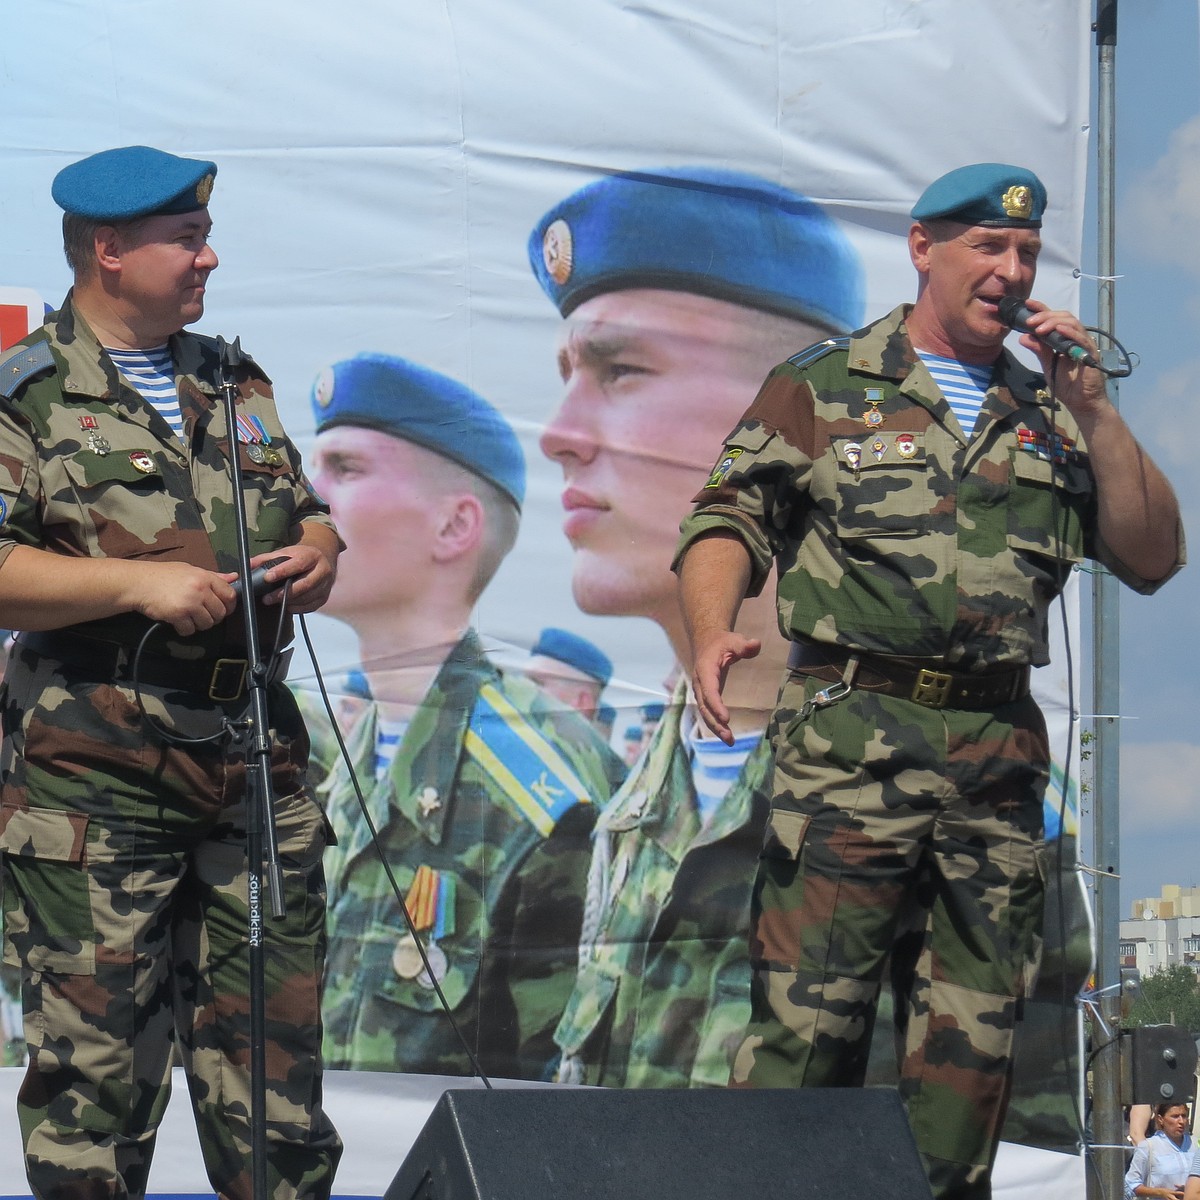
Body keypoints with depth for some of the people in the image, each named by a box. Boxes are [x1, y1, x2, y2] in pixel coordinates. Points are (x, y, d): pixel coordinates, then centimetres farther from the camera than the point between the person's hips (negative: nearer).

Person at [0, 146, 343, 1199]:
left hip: (256, 760, 6)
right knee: (94, 1058, -3)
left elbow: (308, 514, 26)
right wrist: (138, 582, -18)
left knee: (275, 1045, 6)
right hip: (95, 781, -5)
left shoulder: (239, 386, 19)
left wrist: (316, 557, 2)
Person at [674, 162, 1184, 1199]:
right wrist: (712, 631, -15)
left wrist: (1092, 413, 2)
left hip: (1001, 754, 4)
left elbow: (1153, 558, 12)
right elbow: (730, 521, 4)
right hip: (854, 736, -4)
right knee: (808, 1019, -12)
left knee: (972, 1042, 4)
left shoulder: (1049, 413, 19)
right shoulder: (822, 390, 10)